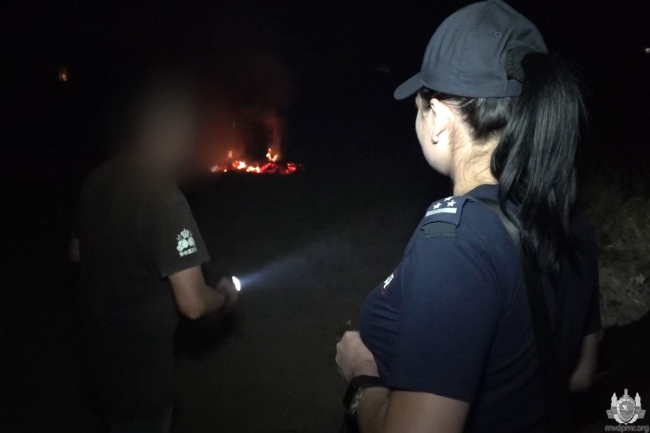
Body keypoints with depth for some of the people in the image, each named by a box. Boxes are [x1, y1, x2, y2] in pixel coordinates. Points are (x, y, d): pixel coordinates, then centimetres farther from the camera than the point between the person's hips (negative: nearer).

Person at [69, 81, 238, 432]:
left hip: (100, 357, 7)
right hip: (139, 369, -7)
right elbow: (193, 304, -27)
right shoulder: (164, 200, -28)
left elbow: (77, 253, 13)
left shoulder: (97, 181, -3)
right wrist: (226, 295, -7)